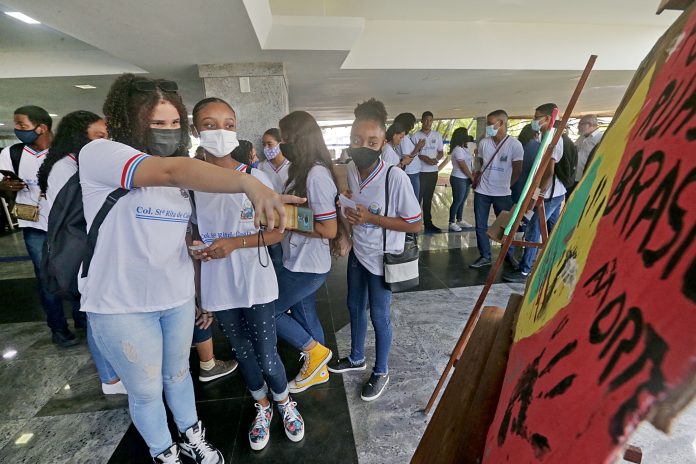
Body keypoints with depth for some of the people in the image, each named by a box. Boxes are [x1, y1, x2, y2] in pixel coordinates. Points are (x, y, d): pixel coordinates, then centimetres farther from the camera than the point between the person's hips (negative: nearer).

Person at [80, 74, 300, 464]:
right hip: (122, 306, -4)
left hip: (178, 298, 5)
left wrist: (201, 292, 11)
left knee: (178, 374, 23)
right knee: (146, 391, 15)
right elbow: (172, 171, -37)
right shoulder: (99, 154, -16)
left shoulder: (185, 176, 5)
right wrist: (248, 182, -51)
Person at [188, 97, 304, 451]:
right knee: (243, 354, 19)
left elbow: (277, 232, -7)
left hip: (256, 283, -2)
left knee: (267, 357, 7)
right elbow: (191, 236, 10)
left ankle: (284, 403, 40)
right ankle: (262, 407, 46)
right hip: (217, 288, 3)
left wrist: (235, 243, -19)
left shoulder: (255, 177, -10)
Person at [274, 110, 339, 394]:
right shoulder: (304, 170, 7)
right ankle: (317, 370, 41)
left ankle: (315, 351, 19)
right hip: (300, 262, 9)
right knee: (304, 314, 21)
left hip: (307, 267, -9)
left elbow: (329, 229, -25)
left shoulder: (316, 174, -23)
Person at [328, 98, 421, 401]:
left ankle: (381, 371, 36)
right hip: (357, 252, 6)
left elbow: (415, 225, -21)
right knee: (355, 307, 21)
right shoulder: (350, 170, -6)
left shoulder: (395, 177, -26)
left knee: (379, 315, 9)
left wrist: (371, 218, -26)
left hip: (382, 258, -6)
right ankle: (357, 358, 47)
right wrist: (348, 216, -9)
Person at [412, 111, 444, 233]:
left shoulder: (437, 135, 9)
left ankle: (428, 223, 18)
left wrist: (436, 159, -10)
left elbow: (441, 152, 12)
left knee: (428, 198, 11)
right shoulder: (416, 136, -3)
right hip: (420, 171, -4)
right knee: (417, 197, -4)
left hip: (433, 171, 4)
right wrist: (423, 157, -20)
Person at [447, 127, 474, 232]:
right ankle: (452, 223, 4)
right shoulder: (458, 149, -15)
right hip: (459, 179, -9)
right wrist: (472, 177, -11)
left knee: (462, 201, 14)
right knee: (457, 201, -4)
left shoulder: (463, 148, 14)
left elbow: (469, 164, 12)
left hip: (465, 179, 9)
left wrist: (472, 177, 1)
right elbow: (463, 166, -17)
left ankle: (459, 220, 23)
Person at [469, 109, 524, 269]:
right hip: (481, 192, 3)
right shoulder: (484, 143, 2)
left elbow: (517, 170, -4)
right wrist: (476, 180, 2)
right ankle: (485, 257, 18)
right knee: (481, 226, 6)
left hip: (502, 193, -3)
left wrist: (507, 185, -1)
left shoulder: (514, 144, -8)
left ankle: (508, 255, 28)